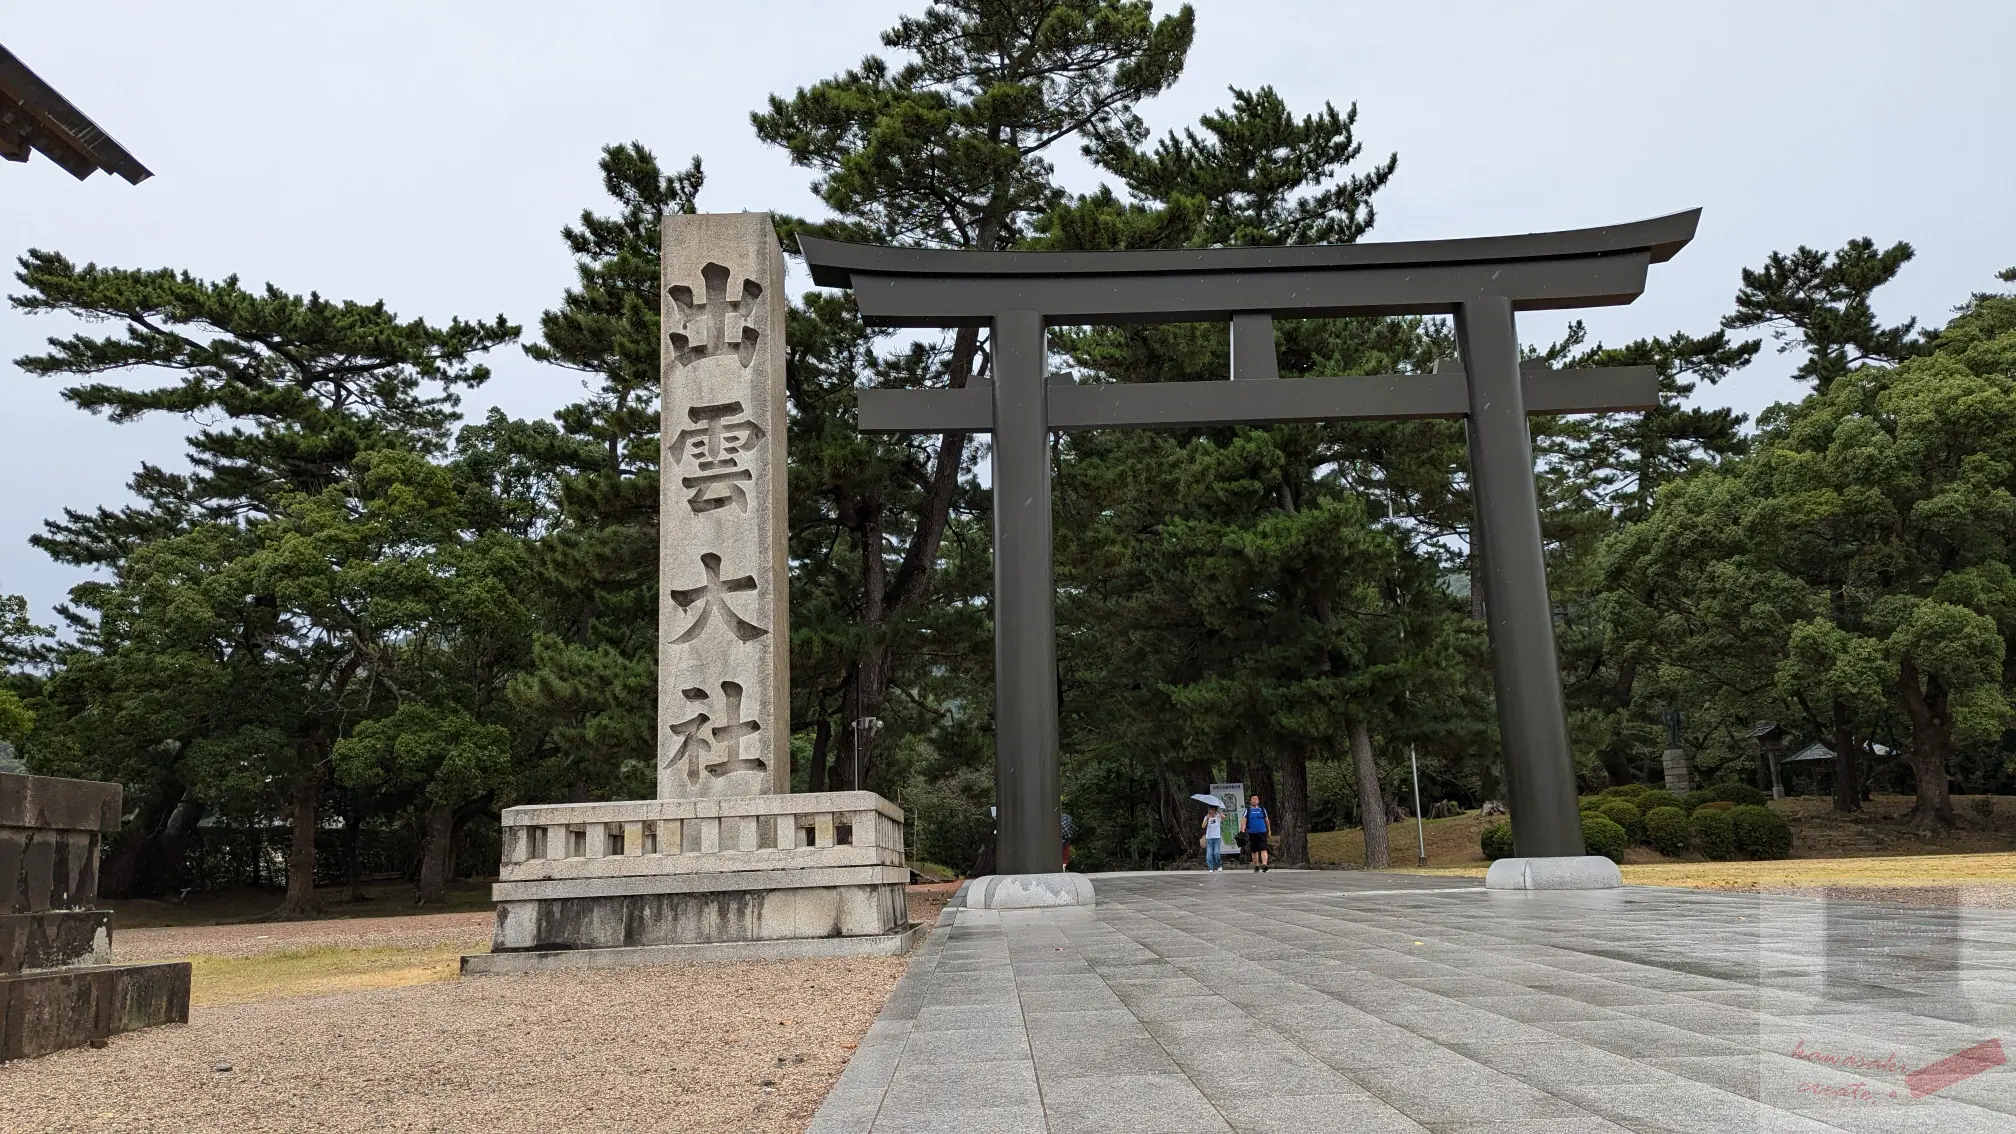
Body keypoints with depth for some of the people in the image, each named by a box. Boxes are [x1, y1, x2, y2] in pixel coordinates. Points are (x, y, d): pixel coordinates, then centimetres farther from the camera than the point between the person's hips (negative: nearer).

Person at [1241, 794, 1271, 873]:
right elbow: (1243, 820, -4)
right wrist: (1242, 831, -17)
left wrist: (1269, 830, 22)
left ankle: (1264, 865, -24)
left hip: (1262, 832, 0)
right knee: (1254, 851, 7)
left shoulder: (1262, 809, 10)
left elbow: (1266, 820, 19)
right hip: (1252, 833, 0)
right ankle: (1256, 866, 18)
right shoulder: (1247, 810, 5)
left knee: (1263, 849, -14)